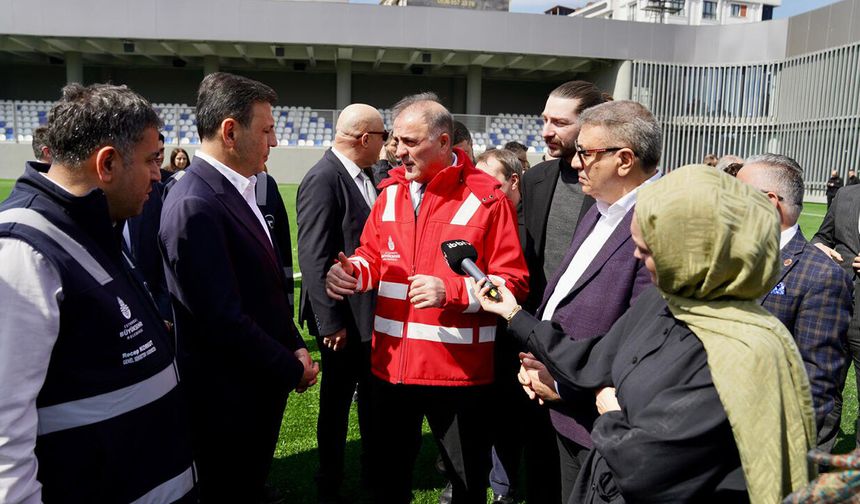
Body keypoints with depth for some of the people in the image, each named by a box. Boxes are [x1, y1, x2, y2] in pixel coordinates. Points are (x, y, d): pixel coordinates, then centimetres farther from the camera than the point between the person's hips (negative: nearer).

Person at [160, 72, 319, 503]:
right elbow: (224, 320, -26)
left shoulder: (238, 190, 5)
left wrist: (294, 346, 3)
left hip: (259, 386, 8)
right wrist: (291, 369, -15)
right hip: (228, 398, -8)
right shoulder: (196, 206, -25)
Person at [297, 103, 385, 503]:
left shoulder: (364, 175, 5)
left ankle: (373, 469, 41)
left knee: (373, 393, 21)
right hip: (343, 316, -8)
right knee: (337, 399, 10)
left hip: (372, 310, 8)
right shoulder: (323, 180, -19)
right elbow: (314, 259, -22)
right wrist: (331, 323, -20)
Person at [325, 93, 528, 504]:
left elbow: (513, 282, -11)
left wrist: (451, 292, -25)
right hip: (390, 363, 5)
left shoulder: (486, 199, -11)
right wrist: (353, 271, -9)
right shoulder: (390, 192, 6)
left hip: (459, 369, -4)